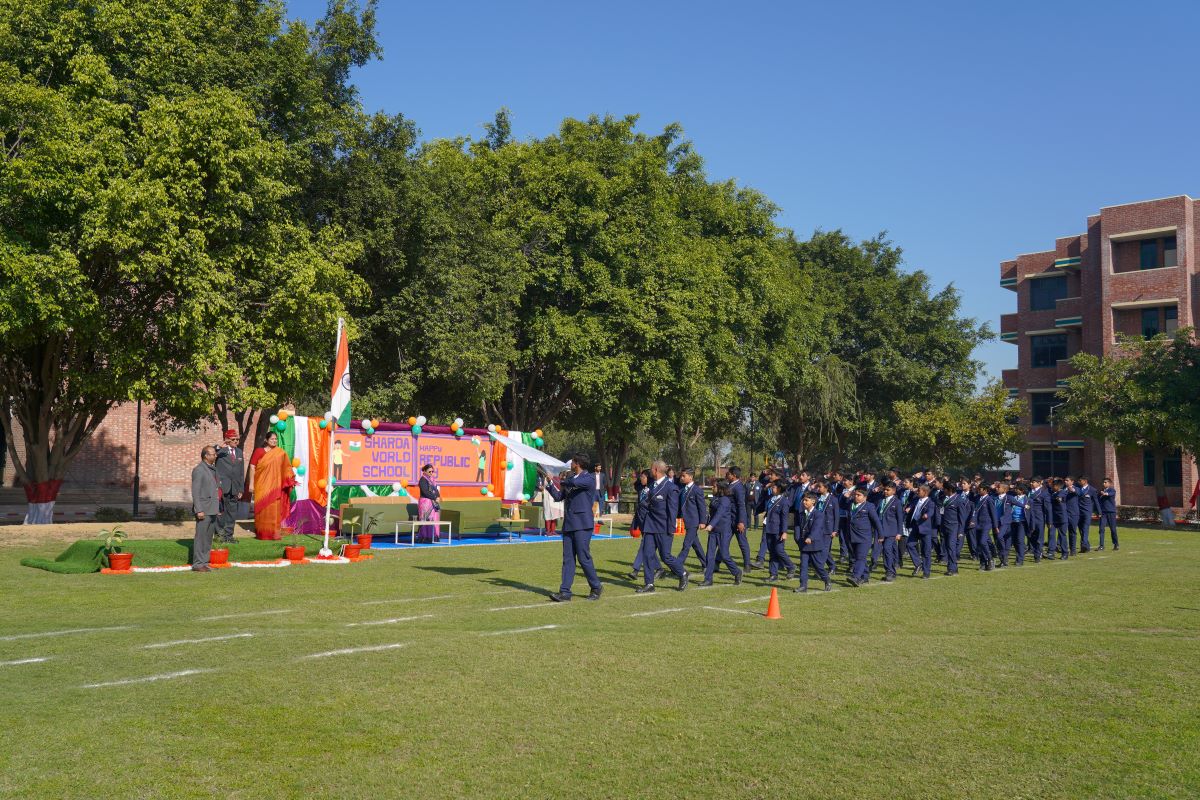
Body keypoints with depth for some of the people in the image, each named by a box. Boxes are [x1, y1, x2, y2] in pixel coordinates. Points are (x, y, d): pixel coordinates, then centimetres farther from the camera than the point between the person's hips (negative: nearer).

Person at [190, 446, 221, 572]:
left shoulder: (213, 469, 17)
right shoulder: (199, 470, -10)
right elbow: (195, 492, -14)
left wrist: (218, 508, 19)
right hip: (204, 510, -9)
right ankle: (197, 564, -2)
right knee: (201, 537, -6)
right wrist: (199, 510, -20)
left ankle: (204, 562, 18)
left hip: (213, 510, 9)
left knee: (208, 538, 12)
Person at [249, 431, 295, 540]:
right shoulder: (259, 451, 0)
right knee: (262, 510, 0)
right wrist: (251, 483, -6)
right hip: (262, 486, -2)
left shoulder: (281, 453, 8)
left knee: (275, 510, -1)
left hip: (275, 486, 2)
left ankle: (274, 533, 5)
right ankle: (261, 533, 8)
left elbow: (286, 469, 10)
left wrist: (291, 480, -2)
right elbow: (252, 467, -1)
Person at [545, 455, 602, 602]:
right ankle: (565, 592, 3)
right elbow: (558, 496, 17)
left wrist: (564, 481, -6)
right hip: (568, 524, 7)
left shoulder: (589, 480, -7)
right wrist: (550, 482, 7)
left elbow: (574, 482, -26)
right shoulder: (570, 479, 17)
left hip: (582, 525, -7)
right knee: (568, 559, 4)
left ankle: (595, 589, 9)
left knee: (584, 558, -6)